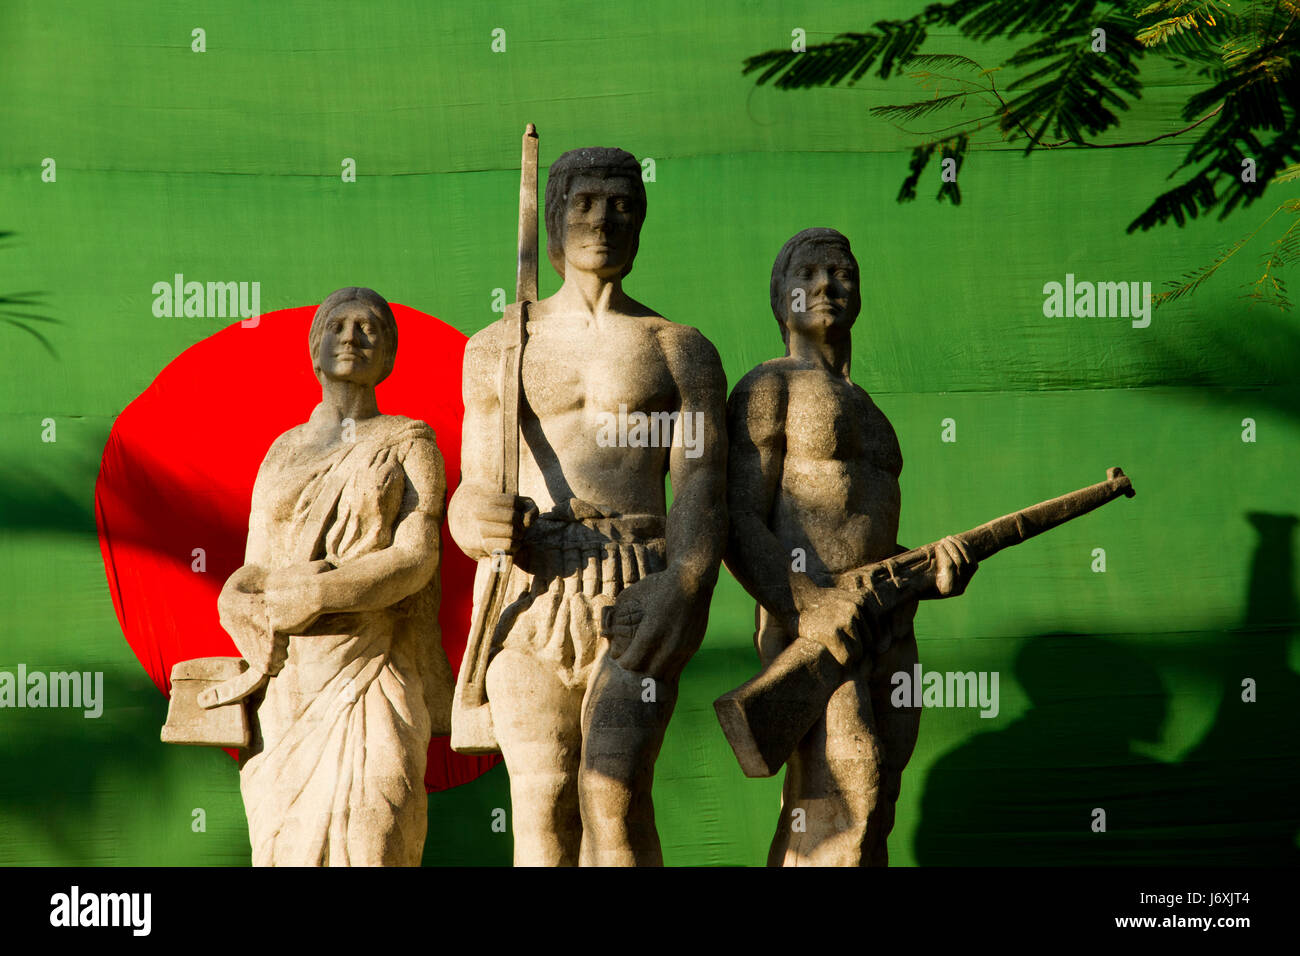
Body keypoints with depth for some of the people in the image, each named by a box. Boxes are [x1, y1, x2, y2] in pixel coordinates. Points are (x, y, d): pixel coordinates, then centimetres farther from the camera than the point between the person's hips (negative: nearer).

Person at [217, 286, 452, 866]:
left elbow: (416, 559, -11)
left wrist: (295, 601, -17)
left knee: (369, 854, -14)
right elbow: (249, 580, 10)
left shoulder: (411, 444, 3)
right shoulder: (283, 454, 15)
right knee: (287, 852, 0)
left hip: (371, 694, -4)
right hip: (287, 695, 4)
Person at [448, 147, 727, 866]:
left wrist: (685, 588, -19)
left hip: (636, 590, -2)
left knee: (613, 794, -15)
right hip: (530, 589, 2)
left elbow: (701, 489, 0)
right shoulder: (498, 347, 17)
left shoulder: (680, 349, 12)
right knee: (541, 805, -7)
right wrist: (473, 519, -12)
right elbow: (475, 488, 14)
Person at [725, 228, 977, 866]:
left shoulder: (863, 409, 28)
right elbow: (740, 523, -7)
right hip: (810, 623, -8)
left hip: (887, 629, 8)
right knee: (838, 799, -22)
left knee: (867, 823, 4)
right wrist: (804, 604, -23)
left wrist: (930, 566, 3)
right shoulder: (769, 388, 4)